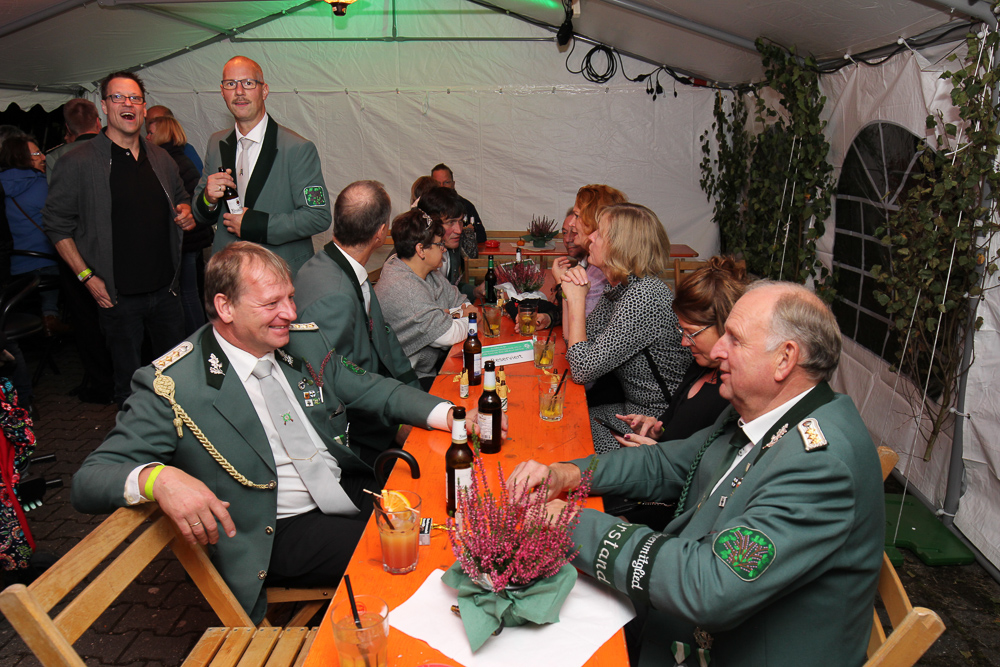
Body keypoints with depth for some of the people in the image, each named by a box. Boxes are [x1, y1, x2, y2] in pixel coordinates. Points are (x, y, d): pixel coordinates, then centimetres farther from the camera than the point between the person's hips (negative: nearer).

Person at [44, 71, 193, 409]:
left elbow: (180, 197, 25)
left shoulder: (161, 159, 8)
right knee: (129, 379, 8)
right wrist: (87, 277, -10)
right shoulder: (78, 162, -8)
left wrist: (186, 212, 1)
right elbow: (57, 224, -5)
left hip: (165, 288, 5)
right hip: (118, 295, -4)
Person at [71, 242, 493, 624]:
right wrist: (157, 478, -40)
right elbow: (89, 481, -15)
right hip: (280, 536, -6)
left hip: (352, 489, 6)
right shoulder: (172, 386, -15)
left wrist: (448, 414, -3)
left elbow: (368, 388, 13)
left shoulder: (305, 341, 3)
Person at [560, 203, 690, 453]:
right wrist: (570, 293, -2)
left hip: (654, 425, -8)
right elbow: (575, 344, 10)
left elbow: (582, 370, -24)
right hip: (631, 405, 8)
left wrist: (578, 300, -16)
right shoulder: (619, 287, 4)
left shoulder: (645, 296, -26)